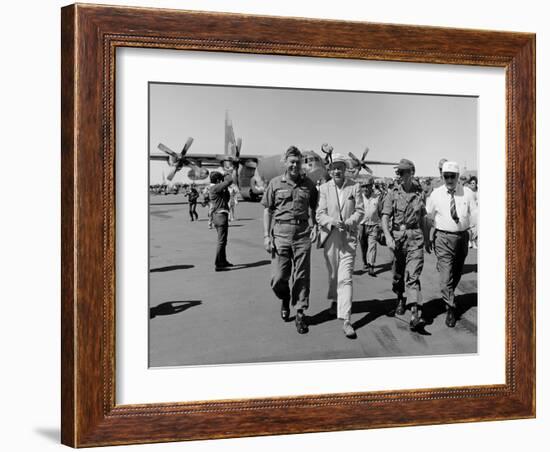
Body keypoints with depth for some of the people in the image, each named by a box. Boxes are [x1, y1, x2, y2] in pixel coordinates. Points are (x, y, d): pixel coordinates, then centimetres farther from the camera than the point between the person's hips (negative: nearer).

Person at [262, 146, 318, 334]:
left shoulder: (308, 184, 7)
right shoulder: (275, 183, 4)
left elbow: (314, 209, 14)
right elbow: (267, 211, 5)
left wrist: (315, 228, 1)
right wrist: (267, 236, -2)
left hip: (302, 233, 0)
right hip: (281, 233, 0)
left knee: (301, 276, 1)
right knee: (278, 278, 1)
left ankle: (300, 313, 12)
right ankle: (285, 298, 32)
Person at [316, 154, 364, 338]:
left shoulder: (355, 187, 1)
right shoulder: (324, 188, 2)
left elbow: (360, 211, 0)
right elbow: (320, 214, -4)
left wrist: (349, 222, -19)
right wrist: (332, 221, -24)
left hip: (348, 237, -2)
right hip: (329, 237, 2)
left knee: (346, 278, -11)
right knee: (333, 274, 17)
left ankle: (346, 320, -14)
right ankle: (334, 299, 48)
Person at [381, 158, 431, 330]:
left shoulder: (419, 194, 6)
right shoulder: (393, 194, 1)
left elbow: (423, 219, 16)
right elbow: (385, 218, -7)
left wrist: (427, 240, 19)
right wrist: (388, 236, -22)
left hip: (415, 238, -1)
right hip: (397, 237, 1)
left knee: (413, 276, -12)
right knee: (398, 274, 13)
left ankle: (415, 314, -20)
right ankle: (400, 300, 40)